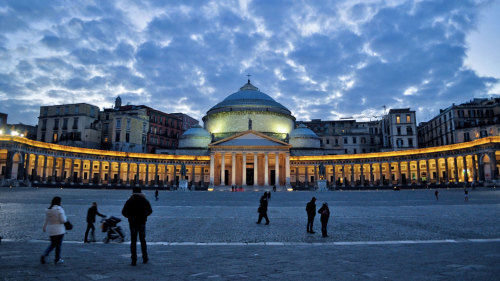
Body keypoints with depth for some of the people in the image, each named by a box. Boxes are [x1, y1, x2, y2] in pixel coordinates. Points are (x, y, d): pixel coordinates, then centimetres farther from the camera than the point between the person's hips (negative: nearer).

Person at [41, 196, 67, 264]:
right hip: (59, 230, -6)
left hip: (50, 230, 6)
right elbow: (63, 220, -17)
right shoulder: (59, 209, -16)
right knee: (58, 245, 7)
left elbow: (46, 220, 12)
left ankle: (44, 255, 4)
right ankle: (57, 259, 16)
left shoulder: (48, 210, 4)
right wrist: (65, 217, 3)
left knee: (53, 244, 21)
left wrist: (44, 228, 24)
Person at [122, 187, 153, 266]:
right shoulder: (145, 201, 0)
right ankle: (145, 258, 17)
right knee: (143, 240, 14)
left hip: (133, 223, -2)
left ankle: (134, 260, 2)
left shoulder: (130, 201, -6)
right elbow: (150, 211, 6)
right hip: (142, 223, 2)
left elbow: (124, 212, -8)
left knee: (133, 241, 5)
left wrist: (130, 216, 10)